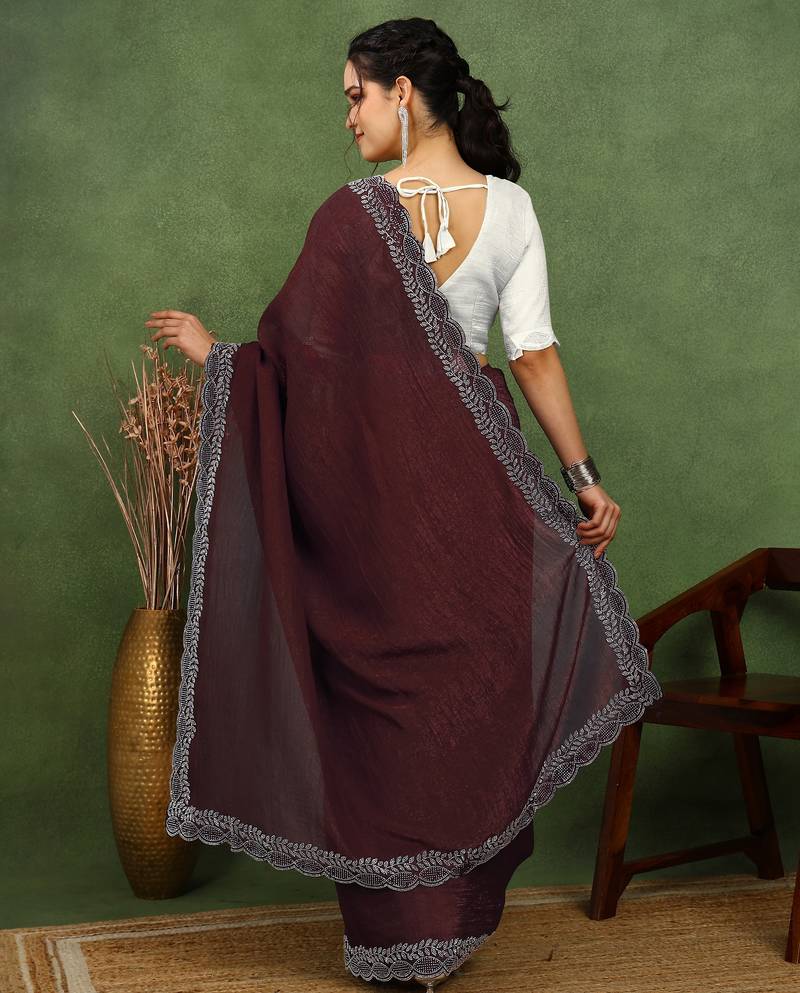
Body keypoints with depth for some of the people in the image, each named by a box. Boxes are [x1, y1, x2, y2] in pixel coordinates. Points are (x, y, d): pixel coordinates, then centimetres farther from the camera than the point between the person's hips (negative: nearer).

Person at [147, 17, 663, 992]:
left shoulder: (354, 211, -10)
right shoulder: (511, 207, 0)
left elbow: (294, 348, -8)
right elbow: (535, 352, -4)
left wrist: (212, 350, 9)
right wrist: (584, 476, -1)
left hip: (375, 470, -3)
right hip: (475, 467, 3)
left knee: (382, 684, 8)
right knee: (472, 675, 13)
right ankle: (460, 915, 23)